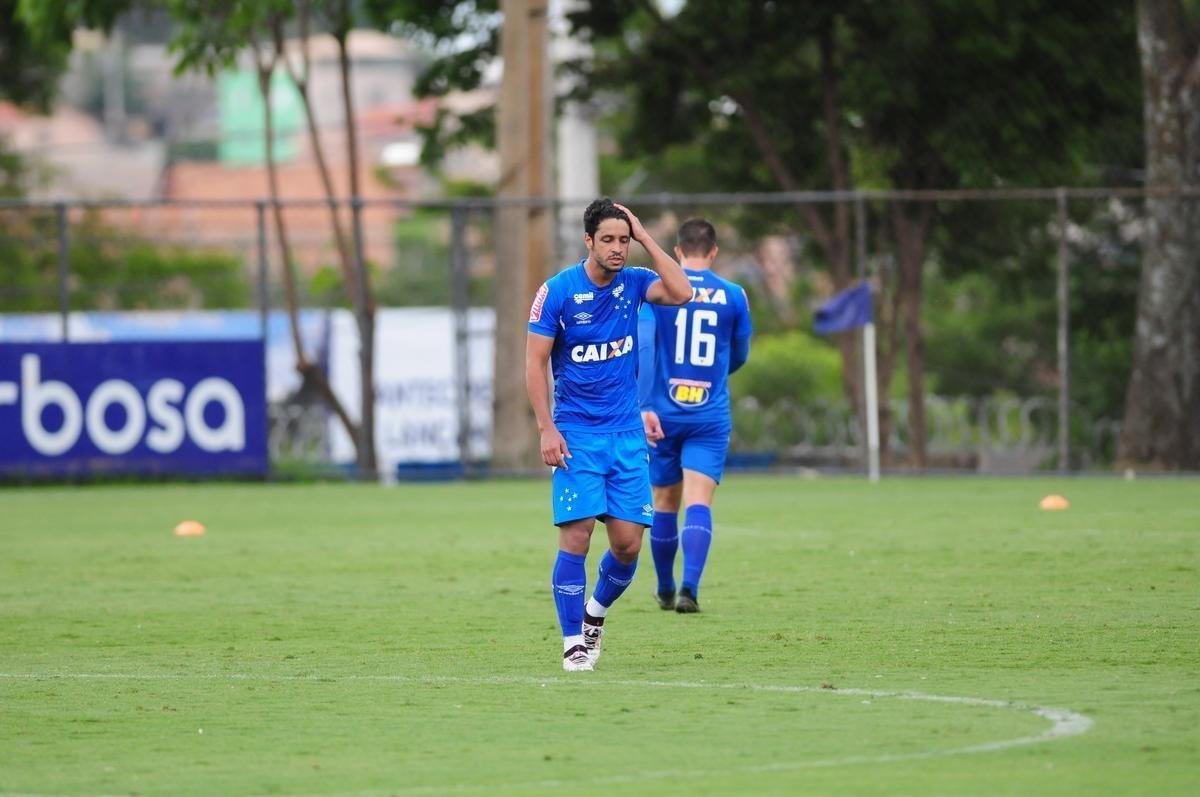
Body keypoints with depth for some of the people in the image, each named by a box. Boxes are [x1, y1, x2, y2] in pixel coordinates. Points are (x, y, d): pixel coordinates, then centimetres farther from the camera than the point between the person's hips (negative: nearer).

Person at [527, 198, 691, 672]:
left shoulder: (633, 283, 4)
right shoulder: (558, 291, -7)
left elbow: (681, 293, -14)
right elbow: (535, 362, -5)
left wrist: (645, 238, -11)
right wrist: (546, 428, -13)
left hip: (626, 434, 3)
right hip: (576, 435, -3)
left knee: (628, 543, -1)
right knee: (575, 537, -10)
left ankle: (595, 615, 26)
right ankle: (573, 643, -2)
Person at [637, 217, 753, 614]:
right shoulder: (733, 295, 3)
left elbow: (644, 346, -12)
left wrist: (645, 406, -16)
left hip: (663, 415, 0)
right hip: (711, 416, 0)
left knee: (665, 503, 15)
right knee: (699, 504, -8)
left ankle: (665, 591, 28)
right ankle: (689, 588, -27)